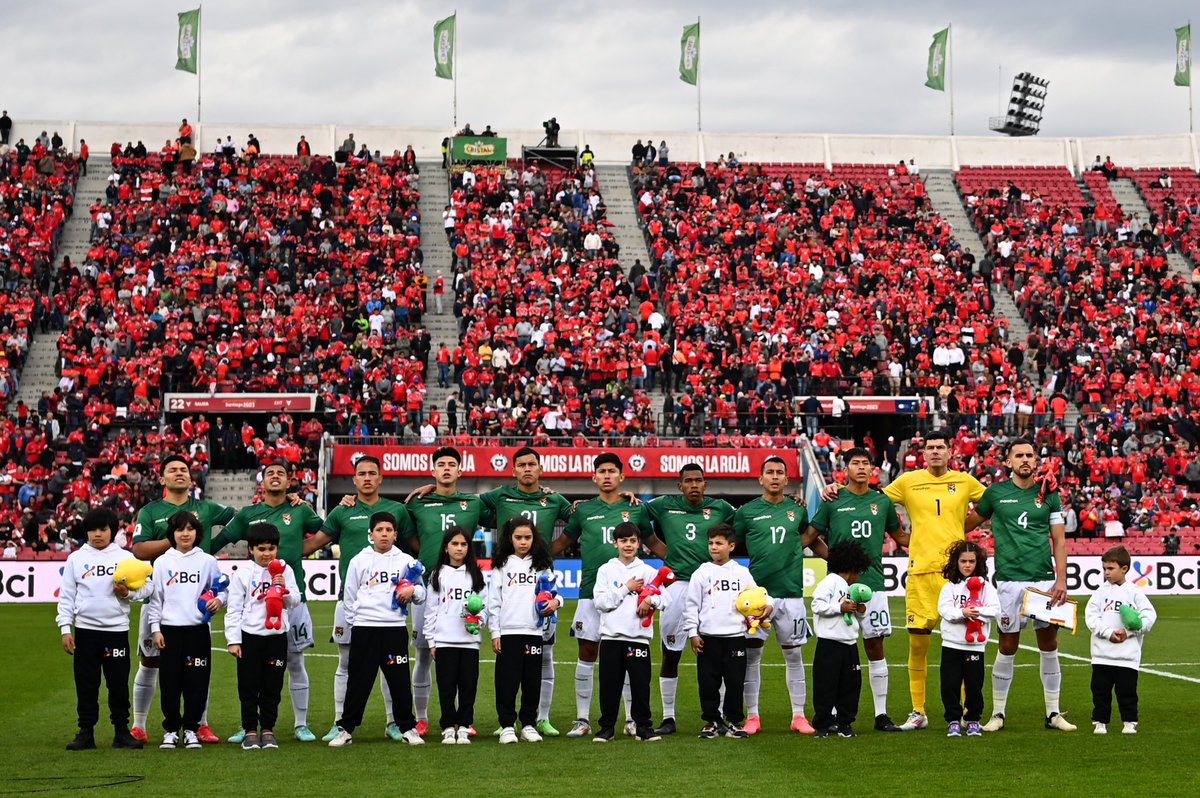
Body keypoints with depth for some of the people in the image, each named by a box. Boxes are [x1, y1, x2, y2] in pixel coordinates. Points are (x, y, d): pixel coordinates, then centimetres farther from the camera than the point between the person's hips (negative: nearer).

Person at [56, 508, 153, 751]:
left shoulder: (125, 557, 5)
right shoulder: (76, 558, 6)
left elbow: (147, 586, 4)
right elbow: (66, 596, 6)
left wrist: (128, 593, -15)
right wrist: (65, 629, 0)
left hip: (117, 629, 0)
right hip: (85, 630, 0)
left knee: (119, 683, 3)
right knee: (86, 683, 4)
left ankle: (122, 731, 12)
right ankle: (86, 732, 10)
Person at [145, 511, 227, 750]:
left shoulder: (207, 561, 6)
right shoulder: (162, 562, 6)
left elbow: (222, 589, 11)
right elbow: (155, 598, 6)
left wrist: (219, 600, -11)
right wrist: (155, 628, 1)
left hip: (198, 629, 0)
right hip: (170, 630, 0)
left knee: (196, 682, 0)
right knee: (171, 683, 1)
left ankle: (191, 729, 11)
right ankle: (171, 730, 11)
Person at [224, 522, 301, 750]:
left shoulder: (285, 570, 5)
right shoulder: (243, 573, -1)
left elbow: (295, 602, 6)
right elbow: (234, 609, -1)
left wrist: (285, 589, -14)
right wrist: (233, 640, -5)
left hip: (277, 635, 2)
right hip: (250, 635, -1)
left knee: (272, 686, 6)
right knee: (249, 686, 3)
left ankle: (268, 729, 15)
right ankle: (250, 731, 11)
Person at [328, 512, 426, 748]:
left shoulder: (405, 561, 9)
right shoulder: (359, 561, 8)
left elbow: (421, 595, 11)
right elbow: (349, 596, 12)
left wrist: (413, 590, -10)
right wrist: (352, 620, 6)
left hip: (395, 627, 1)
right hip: (364, 628, -1)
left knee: (400, 680, 3)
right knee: (358, 681, 1)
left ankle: (407, 728, 13)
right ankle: (345, 728, 6)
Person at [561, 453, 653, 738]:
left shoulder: (636, 509, 7)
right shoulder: (584, 510, 8)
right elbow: (563, 542, 16)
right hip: (591, 591, 0)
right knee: (587, 655, 1)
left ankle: (633, 719, 10)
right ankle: (582, 719, 8)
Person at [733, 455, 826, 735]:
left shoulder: (798, 510, 8)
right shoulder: (747, 511, 4)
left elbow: (810, 537, 23)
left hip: (791, 592, 1)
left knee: (794, 655, 6)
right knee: (751, 654, -2)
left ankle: (799, 715, 13)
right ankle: (752, 716, 6)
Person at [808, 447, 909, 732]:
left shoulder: (882, 501, 10)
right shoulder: (833, 502, 3)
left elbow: (899, 537, 22)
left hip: (872, 582, 2)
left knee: (875, 646, 3)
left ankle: (881, 714, 8)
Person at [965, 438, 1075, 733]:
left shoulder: (1049, 493, 6)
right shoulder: (996, 493, 3)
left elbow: (1059, 540, 6)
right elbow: (970, 522, 19)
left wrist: (1061, 580, -2)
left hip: (1045, 580, 2)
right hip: (1010, 580, -1)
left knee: (1049, 645, 4)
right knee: (1008, 647, 0)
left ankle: (1053, 713, 12)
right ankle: (998, 713, 10)